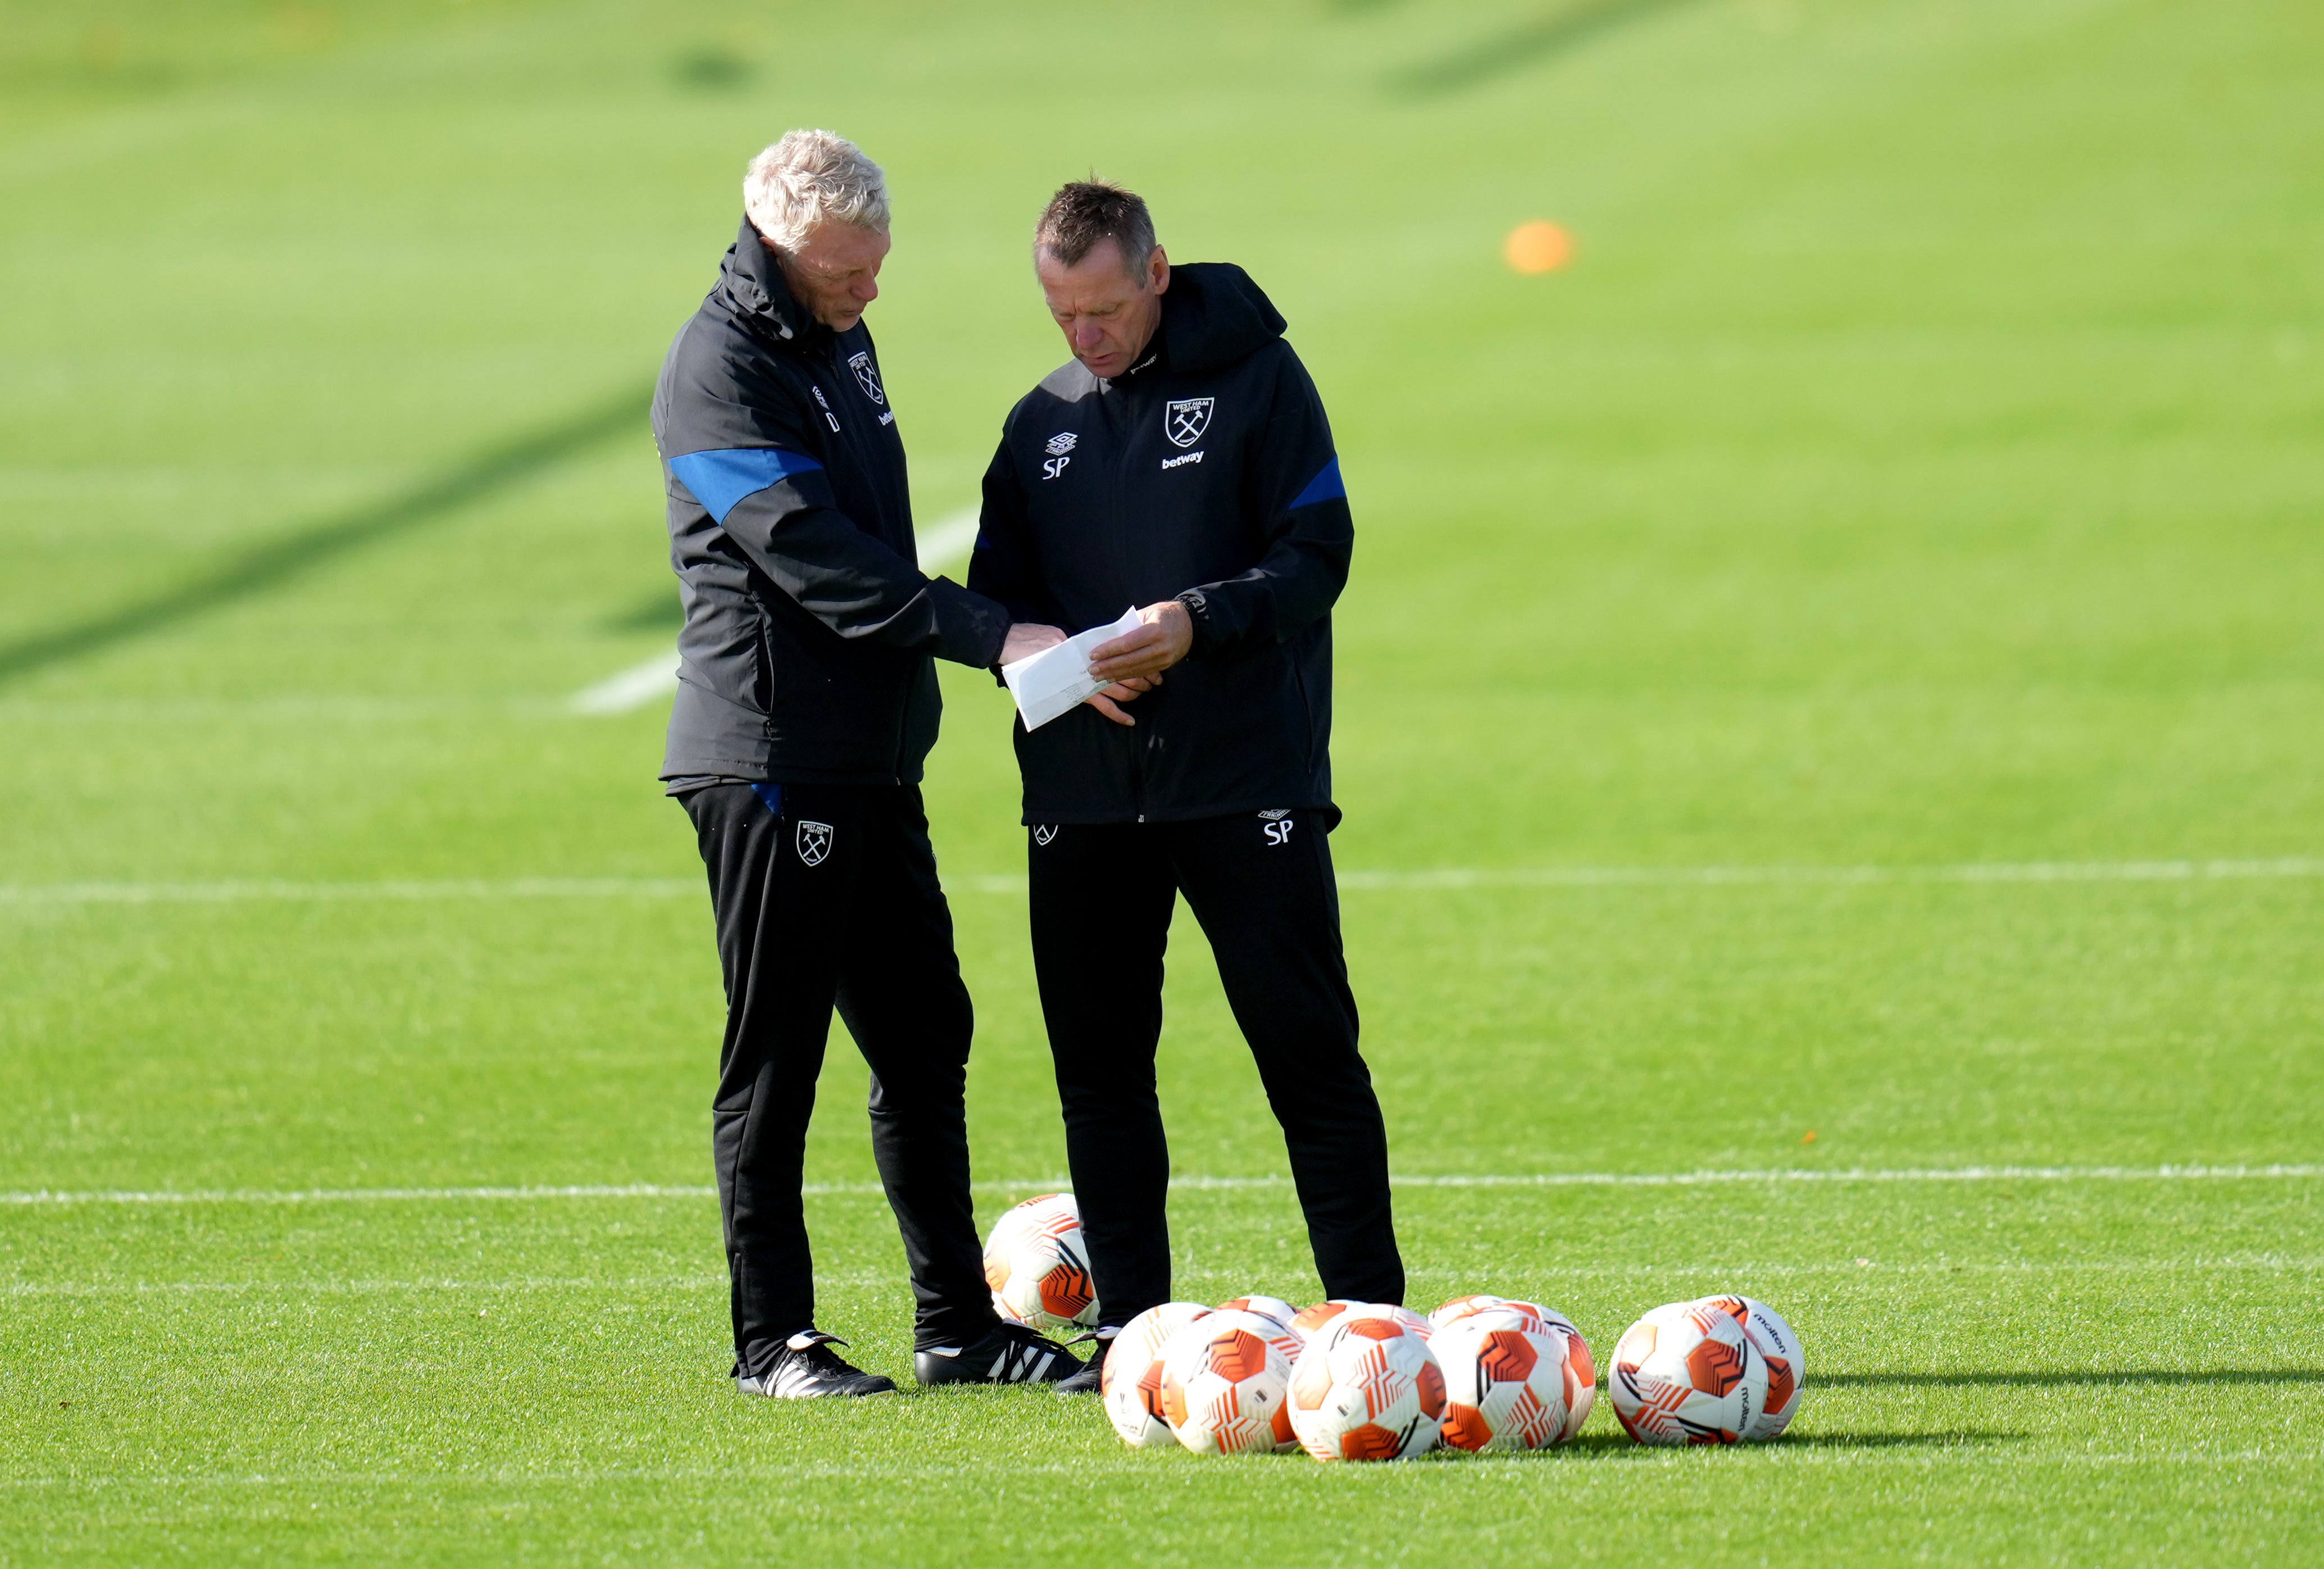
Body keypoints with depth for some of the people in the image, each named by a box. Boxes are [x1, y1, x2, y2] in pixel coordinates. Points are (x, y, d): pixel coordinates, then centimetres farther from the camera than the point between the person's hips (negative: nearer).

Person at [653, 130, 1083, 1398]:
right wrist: (990, 637, -26)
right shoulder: (721, 369, -14)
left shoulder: (840, 340, 15)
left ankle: (957, 1322, 16)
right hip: (770, 758, -9)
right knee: (776, 1057, -3)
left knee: (923, 1039, 11)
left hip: (872, 758, 9)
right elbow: (814, 559, -22)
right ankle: (773, 1341, 3)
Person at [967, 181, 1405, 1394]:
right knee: (1098, 1063, 4)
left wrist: (1196, 622, -21)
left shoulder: (1257, 379, -1)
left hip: (1248, 783, -4)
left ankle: (1370, 1315, -1)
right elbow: (998, 596, 13)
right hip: (1081, 788, 4)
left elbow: (1316, 557, -6)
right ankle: (1130, 1330, 9)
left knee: (1307, 1046, -4)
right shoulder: (1042, 424, 12)